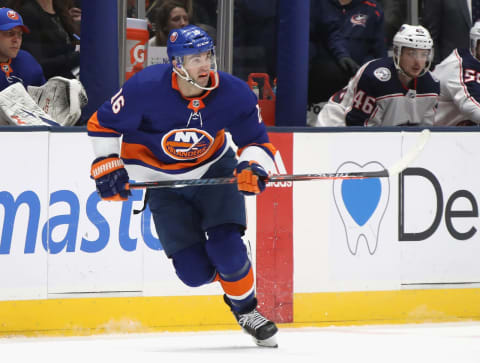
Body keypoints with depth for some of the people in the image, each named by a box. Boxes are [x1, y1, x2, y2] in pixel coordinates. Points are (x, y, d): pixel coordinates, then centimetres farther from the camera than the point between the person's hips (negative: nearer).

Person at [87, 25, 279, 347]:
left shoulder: (235, 94, -20)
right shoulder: (146, 89, -25)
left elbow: (258, 141, -9)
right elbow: (102, 125, -11)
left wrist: (252, 166, -29)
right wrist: (106, 166, -17)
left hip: (215, 170, 1)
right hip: (163, 181, -1)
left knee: (226, 250, -19)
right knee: (194, 271, -9)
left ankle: (246, 309, 8)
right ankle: (229, 275, 26)